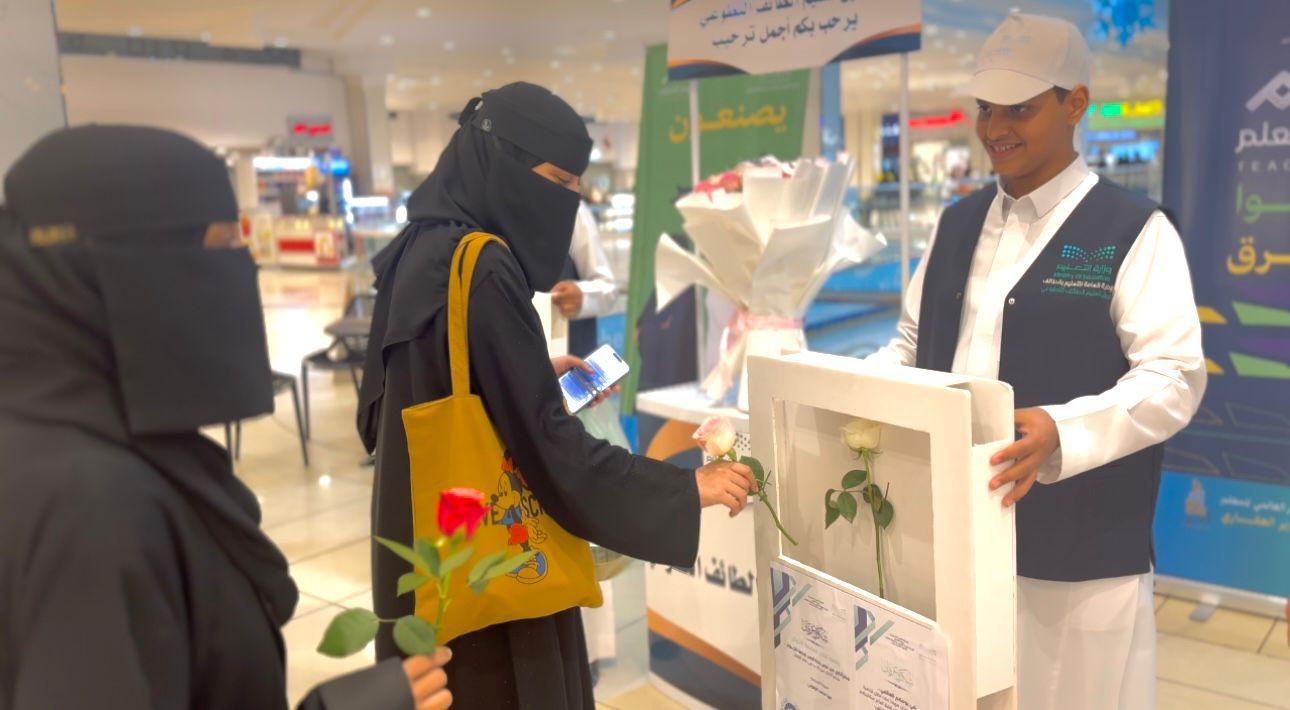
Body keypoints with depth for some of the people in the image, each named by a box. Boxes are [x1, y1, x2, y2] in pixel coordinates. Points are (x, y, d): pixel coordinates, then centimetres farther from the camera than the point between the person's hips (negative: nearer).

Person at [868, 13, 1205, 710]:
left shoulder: (1133, 230, -7)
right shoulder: (958, 223, 12)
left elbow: (1174, 377, -14)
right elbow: (913, 345, 17)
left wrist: (1060, 431, -30)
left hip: (1079, 554, -5)